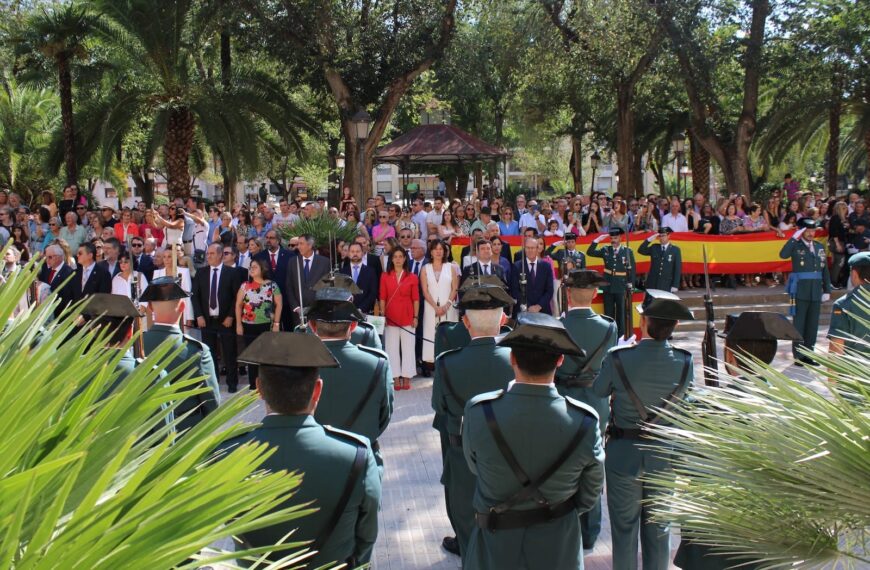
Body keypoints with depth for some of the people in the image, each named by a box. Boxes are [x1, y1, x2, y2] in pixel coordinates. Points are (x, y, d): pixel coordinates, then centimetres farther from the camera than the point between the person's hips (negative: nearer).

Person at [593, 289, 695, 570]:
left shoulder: (619, 359, -20)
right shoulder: (684, 362, -12)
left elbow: (599, 391, -1)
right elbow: (685, 396, 4)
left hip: (623, 452, -2)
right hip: (664, 453, 2)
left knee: (624, 526, 13)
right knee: (658, 528, 19)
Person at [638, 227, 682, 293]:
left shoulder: (675, 250, 2)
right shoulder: (654, 247, 11)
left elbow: (678, 269, -1)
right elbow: (640, 251, 1)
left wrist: (675, 286, -7)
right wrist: (649, 240, -10)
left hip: (666, 286, -2)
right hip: (652, 285, 2)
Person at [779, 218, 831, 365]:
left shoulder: (820, 247, 13)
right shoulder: (795, 245, -2)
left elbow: (825, 270, 14)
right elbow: (783, 255, -24)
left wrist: (827, 290, 9)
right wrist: (794, 238, -22)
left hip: (816, 292, 5)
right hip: (800, 292, -5)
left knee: (813, 325, 8)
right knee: (799, 325, 0)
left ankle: (809, 355, 17)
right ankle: (798, 356, 5)